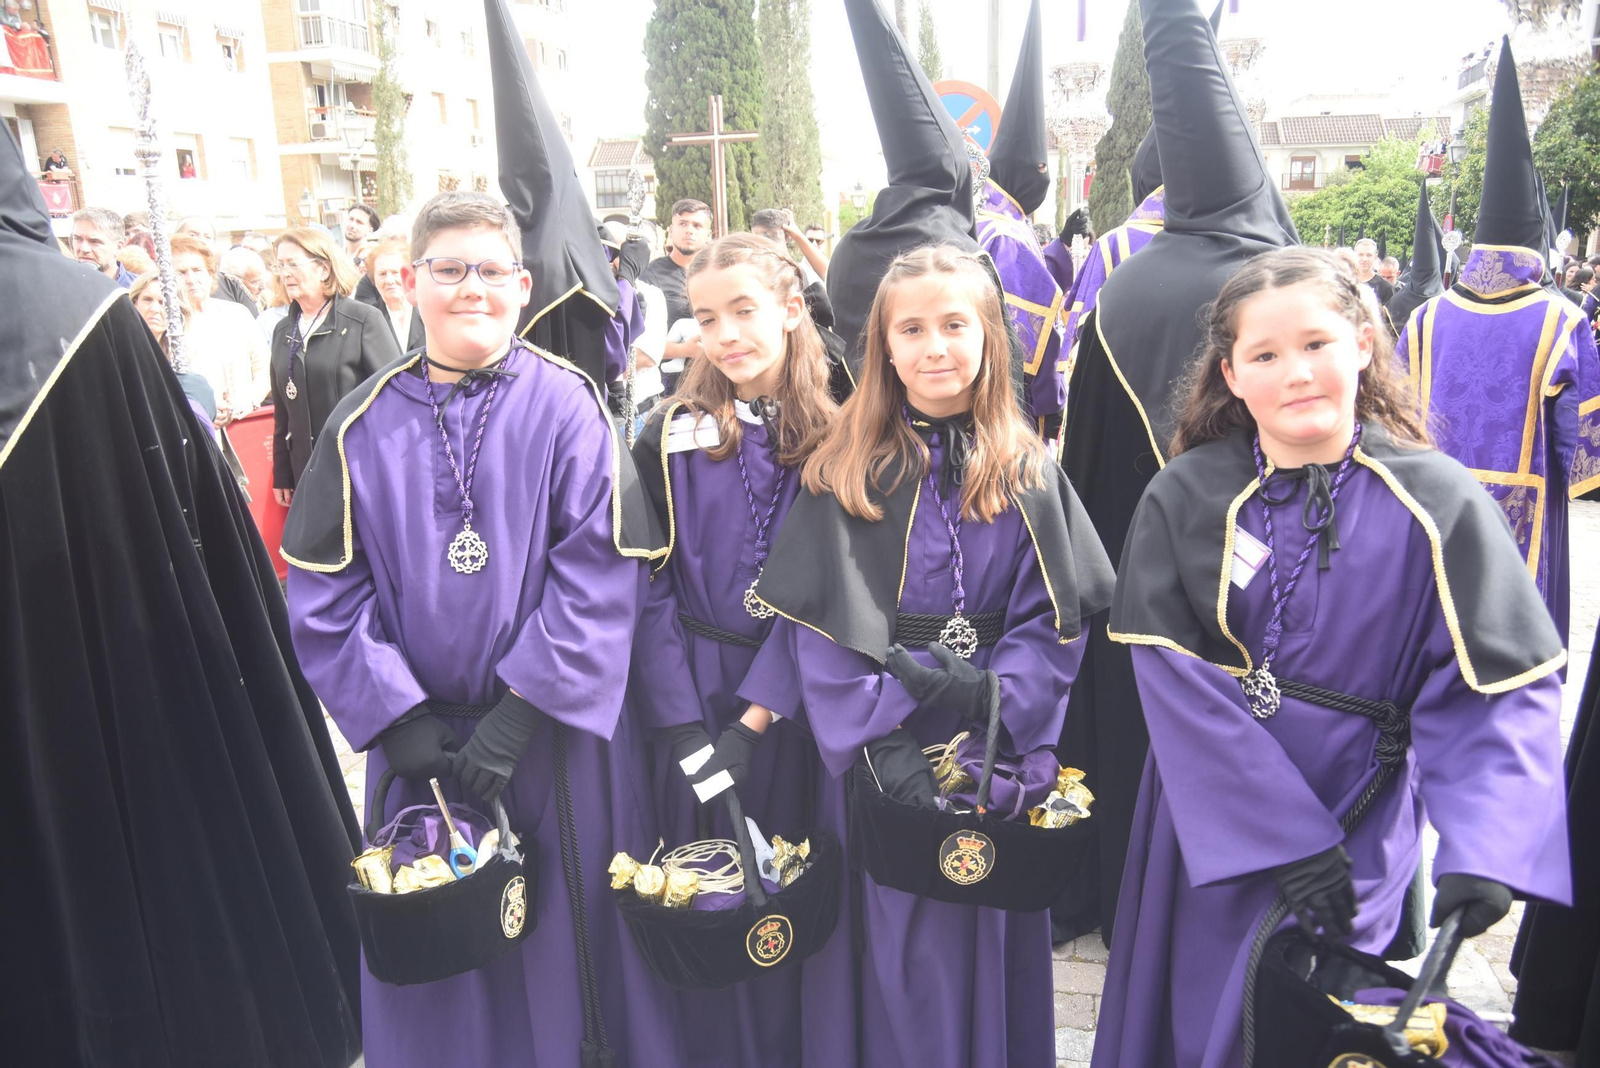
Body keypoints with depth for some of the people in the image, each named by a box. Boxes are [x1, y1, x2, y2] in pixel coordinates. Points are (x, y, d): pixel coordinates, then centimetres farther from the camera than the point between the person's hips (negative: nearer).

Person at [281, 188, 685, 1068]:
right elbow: (324, 594, 0)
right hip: (421, 738, 3)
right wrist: (395, 717, -8)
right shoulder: (365, 424, 0)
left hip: (556, 726, -2)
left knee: (573, 932, 13)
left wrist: (520, 712, -16)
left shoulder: (567, 407, -8)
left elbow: (602, 570, -13)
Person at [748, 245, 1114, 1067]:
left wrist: (995, 705, -18)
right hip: (875, 751, -1)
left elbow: (1053, 618, -3)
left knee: (985, 946, 14)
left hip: (997, 756, 1)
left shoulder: (1027, 476, 3)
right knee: (890, 950, 9)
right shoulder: (844, 474, 0)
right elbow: (820, 621, -6)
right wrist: (875, 739, -17)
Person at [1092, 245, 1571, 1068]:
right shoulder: (1187, 498, -9)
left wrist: (1480, 849, -24)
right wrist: (1284, 838, -16)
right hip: (1209, 835, 2)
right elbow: (1174, 679, -11)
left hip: (1360, 836, -1)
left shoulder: (1435, 502, -10)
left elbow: (1501, 686, -10)